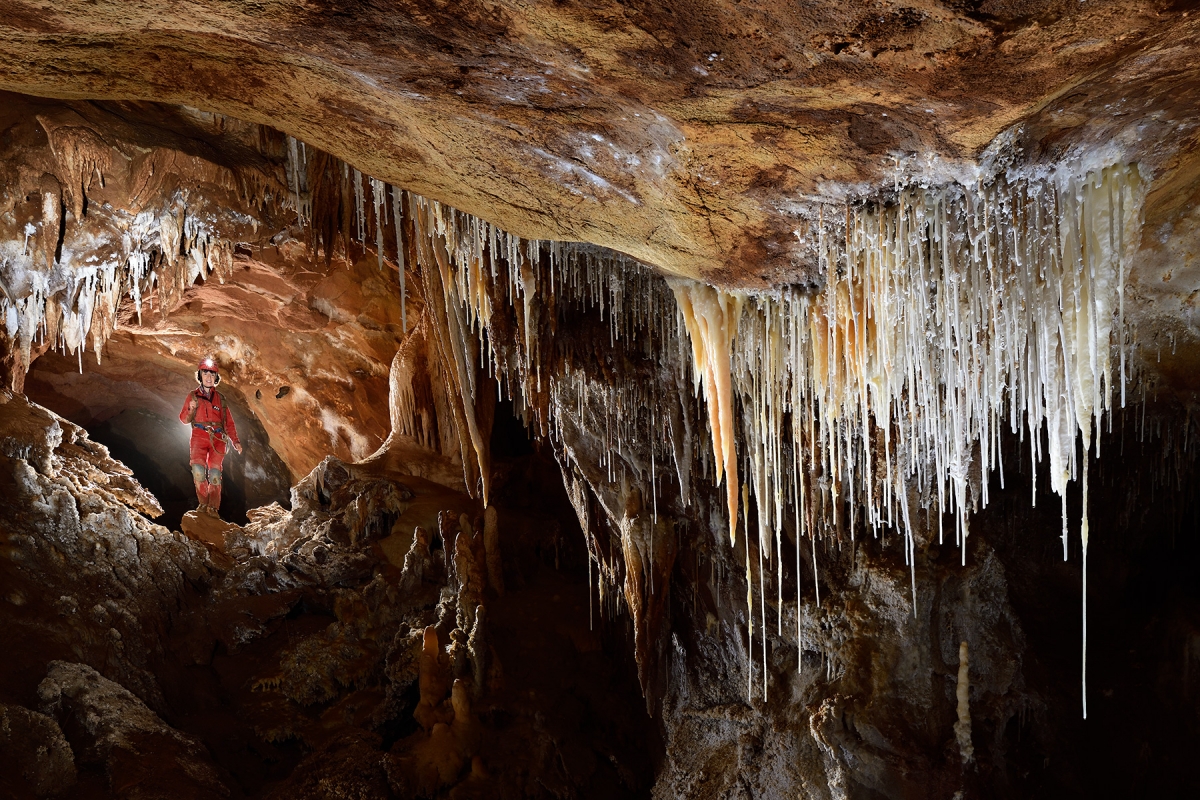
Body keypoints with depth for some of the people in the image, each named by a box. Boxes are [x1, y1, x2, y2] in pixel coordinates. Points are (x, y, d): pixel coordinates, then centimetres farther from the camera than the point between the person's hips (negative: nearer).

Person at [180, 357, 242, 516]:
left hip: (218, 439, 1)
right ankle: (203, 503, -7)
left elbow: (229, 422, 16)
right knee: (198, 469, -19)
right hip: (199, 436, -1)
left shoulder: (220, 398, 16)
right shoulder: (193, 396, 14)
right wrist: (191, 409, -8)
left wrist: (235, 441, 5)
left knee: (215, 472, -10)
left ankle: (213, 507, -7)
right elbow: (184, 419, 13)